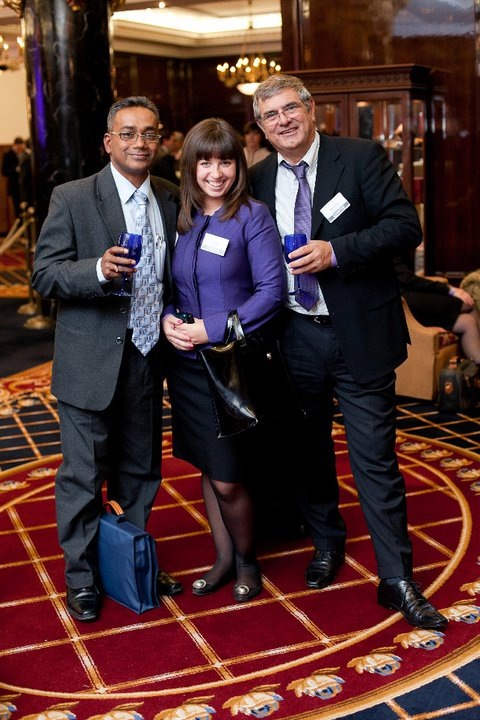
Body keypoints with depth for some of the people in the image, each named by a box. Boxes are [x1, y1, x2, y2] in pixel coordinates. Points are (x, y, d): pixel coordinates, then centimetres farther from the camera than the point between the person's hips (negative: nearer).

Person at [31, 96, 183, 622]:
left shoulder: (170, 199, 7)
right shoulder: (71, 198, -7)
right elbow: (43, 274, -10)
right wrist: (99, 270, -27)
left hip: (148, 357, 5)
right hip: (90, 361, -4)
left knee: (141, 472, 17)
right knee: (83, 477, 6)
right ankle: (82, 579, 24)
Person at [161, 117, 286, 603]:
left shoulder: (253, 216, -8)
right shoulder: (180, 218, 7)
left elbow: (271, 291, -13)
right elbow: (166, 285, 14)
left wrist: (212, 328, -18)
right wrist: (167, 319, -8)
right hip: (186, 363, 5)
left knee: (228, 480, -2)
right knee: (208, 470, 14)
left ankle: (246, 559, 25)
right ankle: (223, 558, 32)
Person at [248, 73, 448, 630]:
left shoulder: (361, 157, -5)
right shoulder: (258, 180, 7)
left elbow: (406, 225, -11)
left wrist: (336, 250, -22)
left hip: (360, 336, -4)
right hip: (295, 338, 5)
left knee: (375, 459, -2)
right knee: (307, 451, 18)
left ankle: (396, 580, 9)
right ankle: (327, 546, 39)